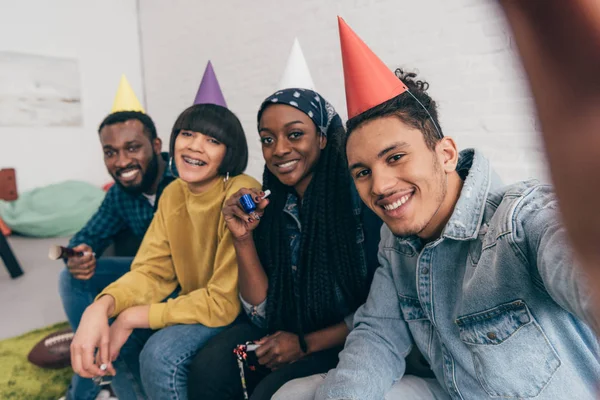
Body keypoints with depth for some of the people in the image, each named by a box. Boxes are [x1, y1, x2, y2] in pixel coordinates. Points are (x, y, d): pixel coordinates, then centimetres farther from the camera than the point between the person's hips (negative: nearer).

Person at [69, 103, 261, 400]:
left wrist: (131, 318, -20)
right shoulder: (173, 194, -2)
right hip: (193, 302, 7)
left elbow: (225, 302, -25)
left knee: (160, 354, -26)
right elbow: (152, 271, -3)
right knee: (111, 345, -6)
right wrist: (101, 308, -23)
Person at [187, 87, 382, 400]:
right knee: (208, 370, -17)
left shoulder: (362, 198, -18)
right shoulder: (269, 205, -3)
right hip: (284, 330, 4)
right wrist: (243, 238, -15)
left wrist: (307, 343, -15)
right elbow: (264, 315, -4)